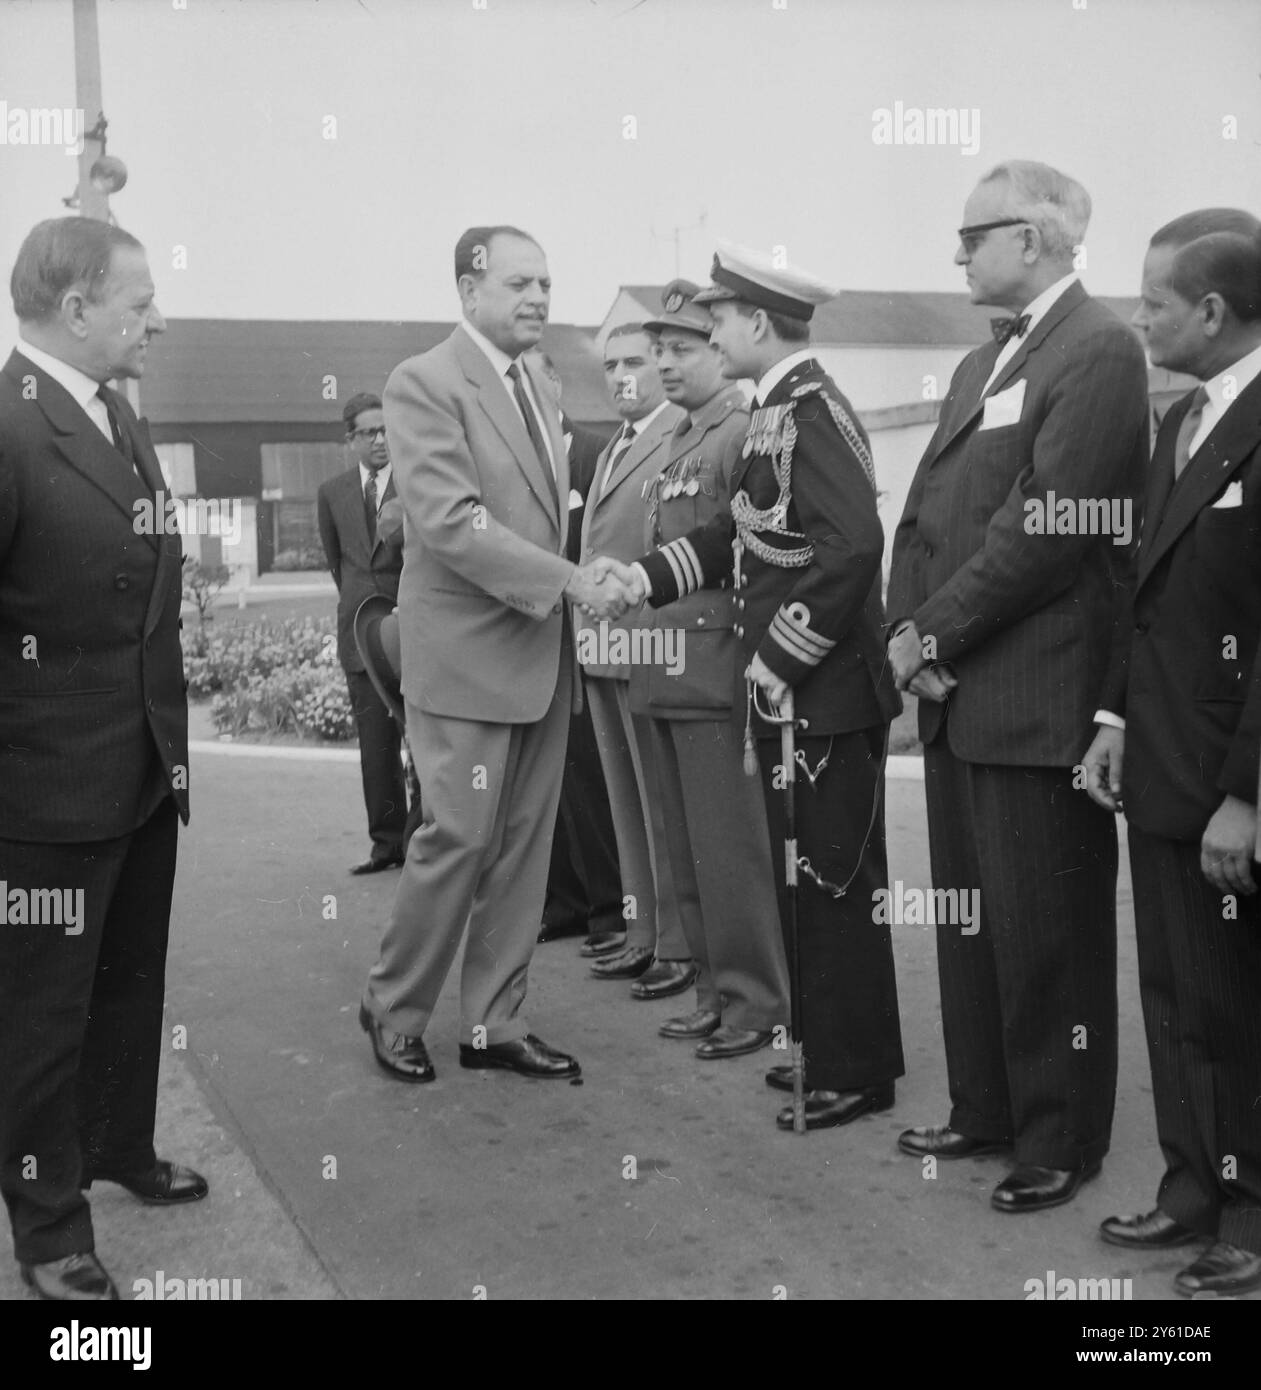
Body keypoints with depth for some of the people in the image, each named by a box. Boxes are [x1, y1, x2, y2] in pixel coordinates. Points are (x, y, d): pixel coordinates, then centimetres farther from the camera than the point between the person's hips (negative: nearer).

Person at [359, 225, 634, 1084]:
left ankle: (494, 1023, 21)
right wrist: (570, 581, -21)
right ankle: (394, 1010, 19)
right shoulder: (424, 384, -10)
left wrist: (575, 584, 1)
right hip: (468, 654, -7)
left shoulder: (536, 388, 16)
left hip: (543, 651, 7)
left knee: (525, 846, 9)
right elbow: (450, 522, -20)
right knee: (460, 839, -2)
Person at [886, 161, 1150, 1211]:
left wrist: (936, 634, -13)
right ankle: (986, 1109, 31)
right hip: (955, 692, 9)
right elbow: (926, 510, 14)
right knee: (967, 919, 16)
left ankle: (1062, 1142, 18)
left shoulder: (1099, 349, -10)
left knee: (1045, 932, 2)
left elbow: (1045, 525, -19)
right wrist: (910, 632, -1)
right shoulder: (982, 362, 19)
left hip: (1035, 699, -9)